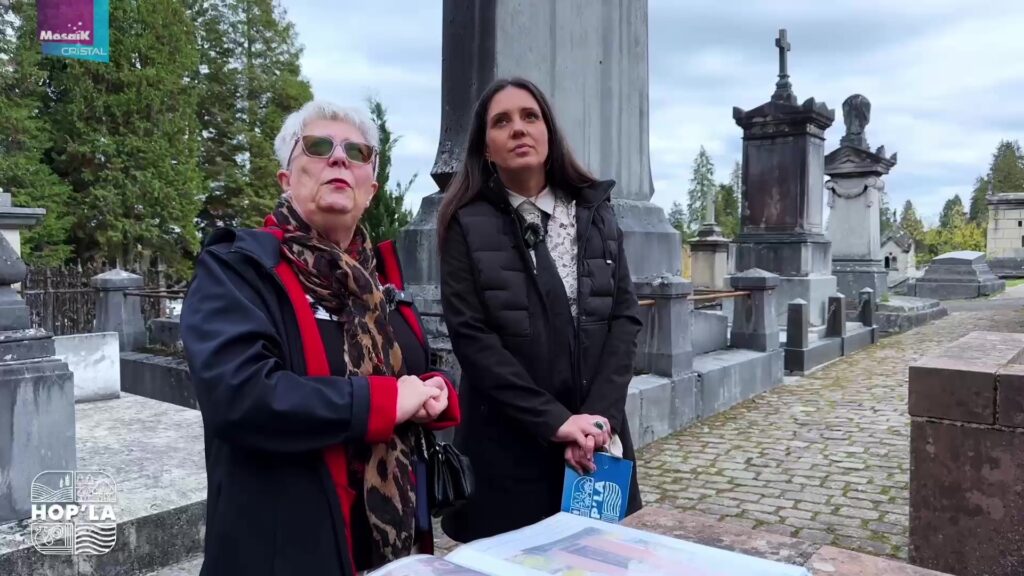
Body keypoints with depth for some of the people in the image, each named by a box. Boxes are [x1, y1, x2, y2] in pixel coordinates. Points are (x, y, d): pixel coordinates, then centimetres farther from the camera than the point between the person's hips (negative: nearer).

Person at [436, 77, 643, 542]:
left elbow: (625, 316, 1)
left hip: (595, 437, 3)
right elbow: (471, 336, -11)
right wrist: (554, 421, -17)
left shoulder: (594, 213, 5)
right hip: (507, 444, -3)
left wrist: (599, 414, -12)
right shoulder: (468, 225, -4)